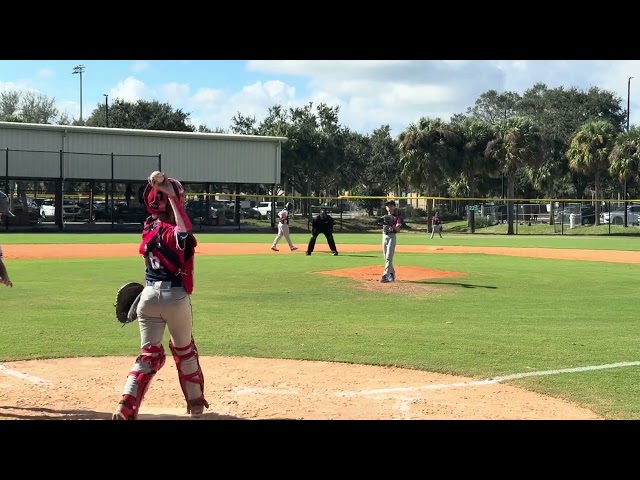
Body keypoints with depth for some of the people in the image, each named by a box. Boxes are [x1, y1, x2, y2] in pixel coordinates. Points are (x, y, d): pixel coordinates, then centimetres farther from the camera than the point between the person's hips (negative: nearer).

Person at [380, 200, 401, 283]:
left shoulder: (396, 217, -3)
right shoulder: (384, 217, 14)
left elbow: (398, 229, -14)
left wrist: (392, 224, -28)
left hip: (392, 237, -7)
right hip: (384, 237, 7)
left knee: (389, 257, -14)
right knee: (386, 257, 10)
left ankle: (385, 275, -19)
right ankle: (392, 274, 22)